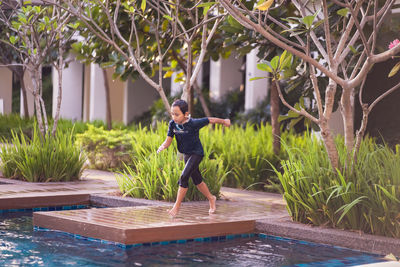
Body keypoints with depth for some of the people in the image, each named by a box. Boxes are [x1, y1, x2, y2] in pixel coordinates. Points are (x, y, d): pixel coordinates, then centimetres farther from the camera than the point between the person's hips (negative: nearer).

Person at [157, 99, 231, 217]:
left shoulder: (194, 123, -26)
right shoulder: (172, 124, -12)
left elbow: (210, 120, -13)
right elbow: (168, 140, -8)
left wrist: (224, 121, 3)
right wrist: (162, 146, -31)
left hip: (197, 153, -6)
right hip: (186, 154, 7)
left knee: (183, 177, -17)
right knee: (197, 180, 18)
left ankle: (177, 206, -11)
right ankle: (211, 198, 41)